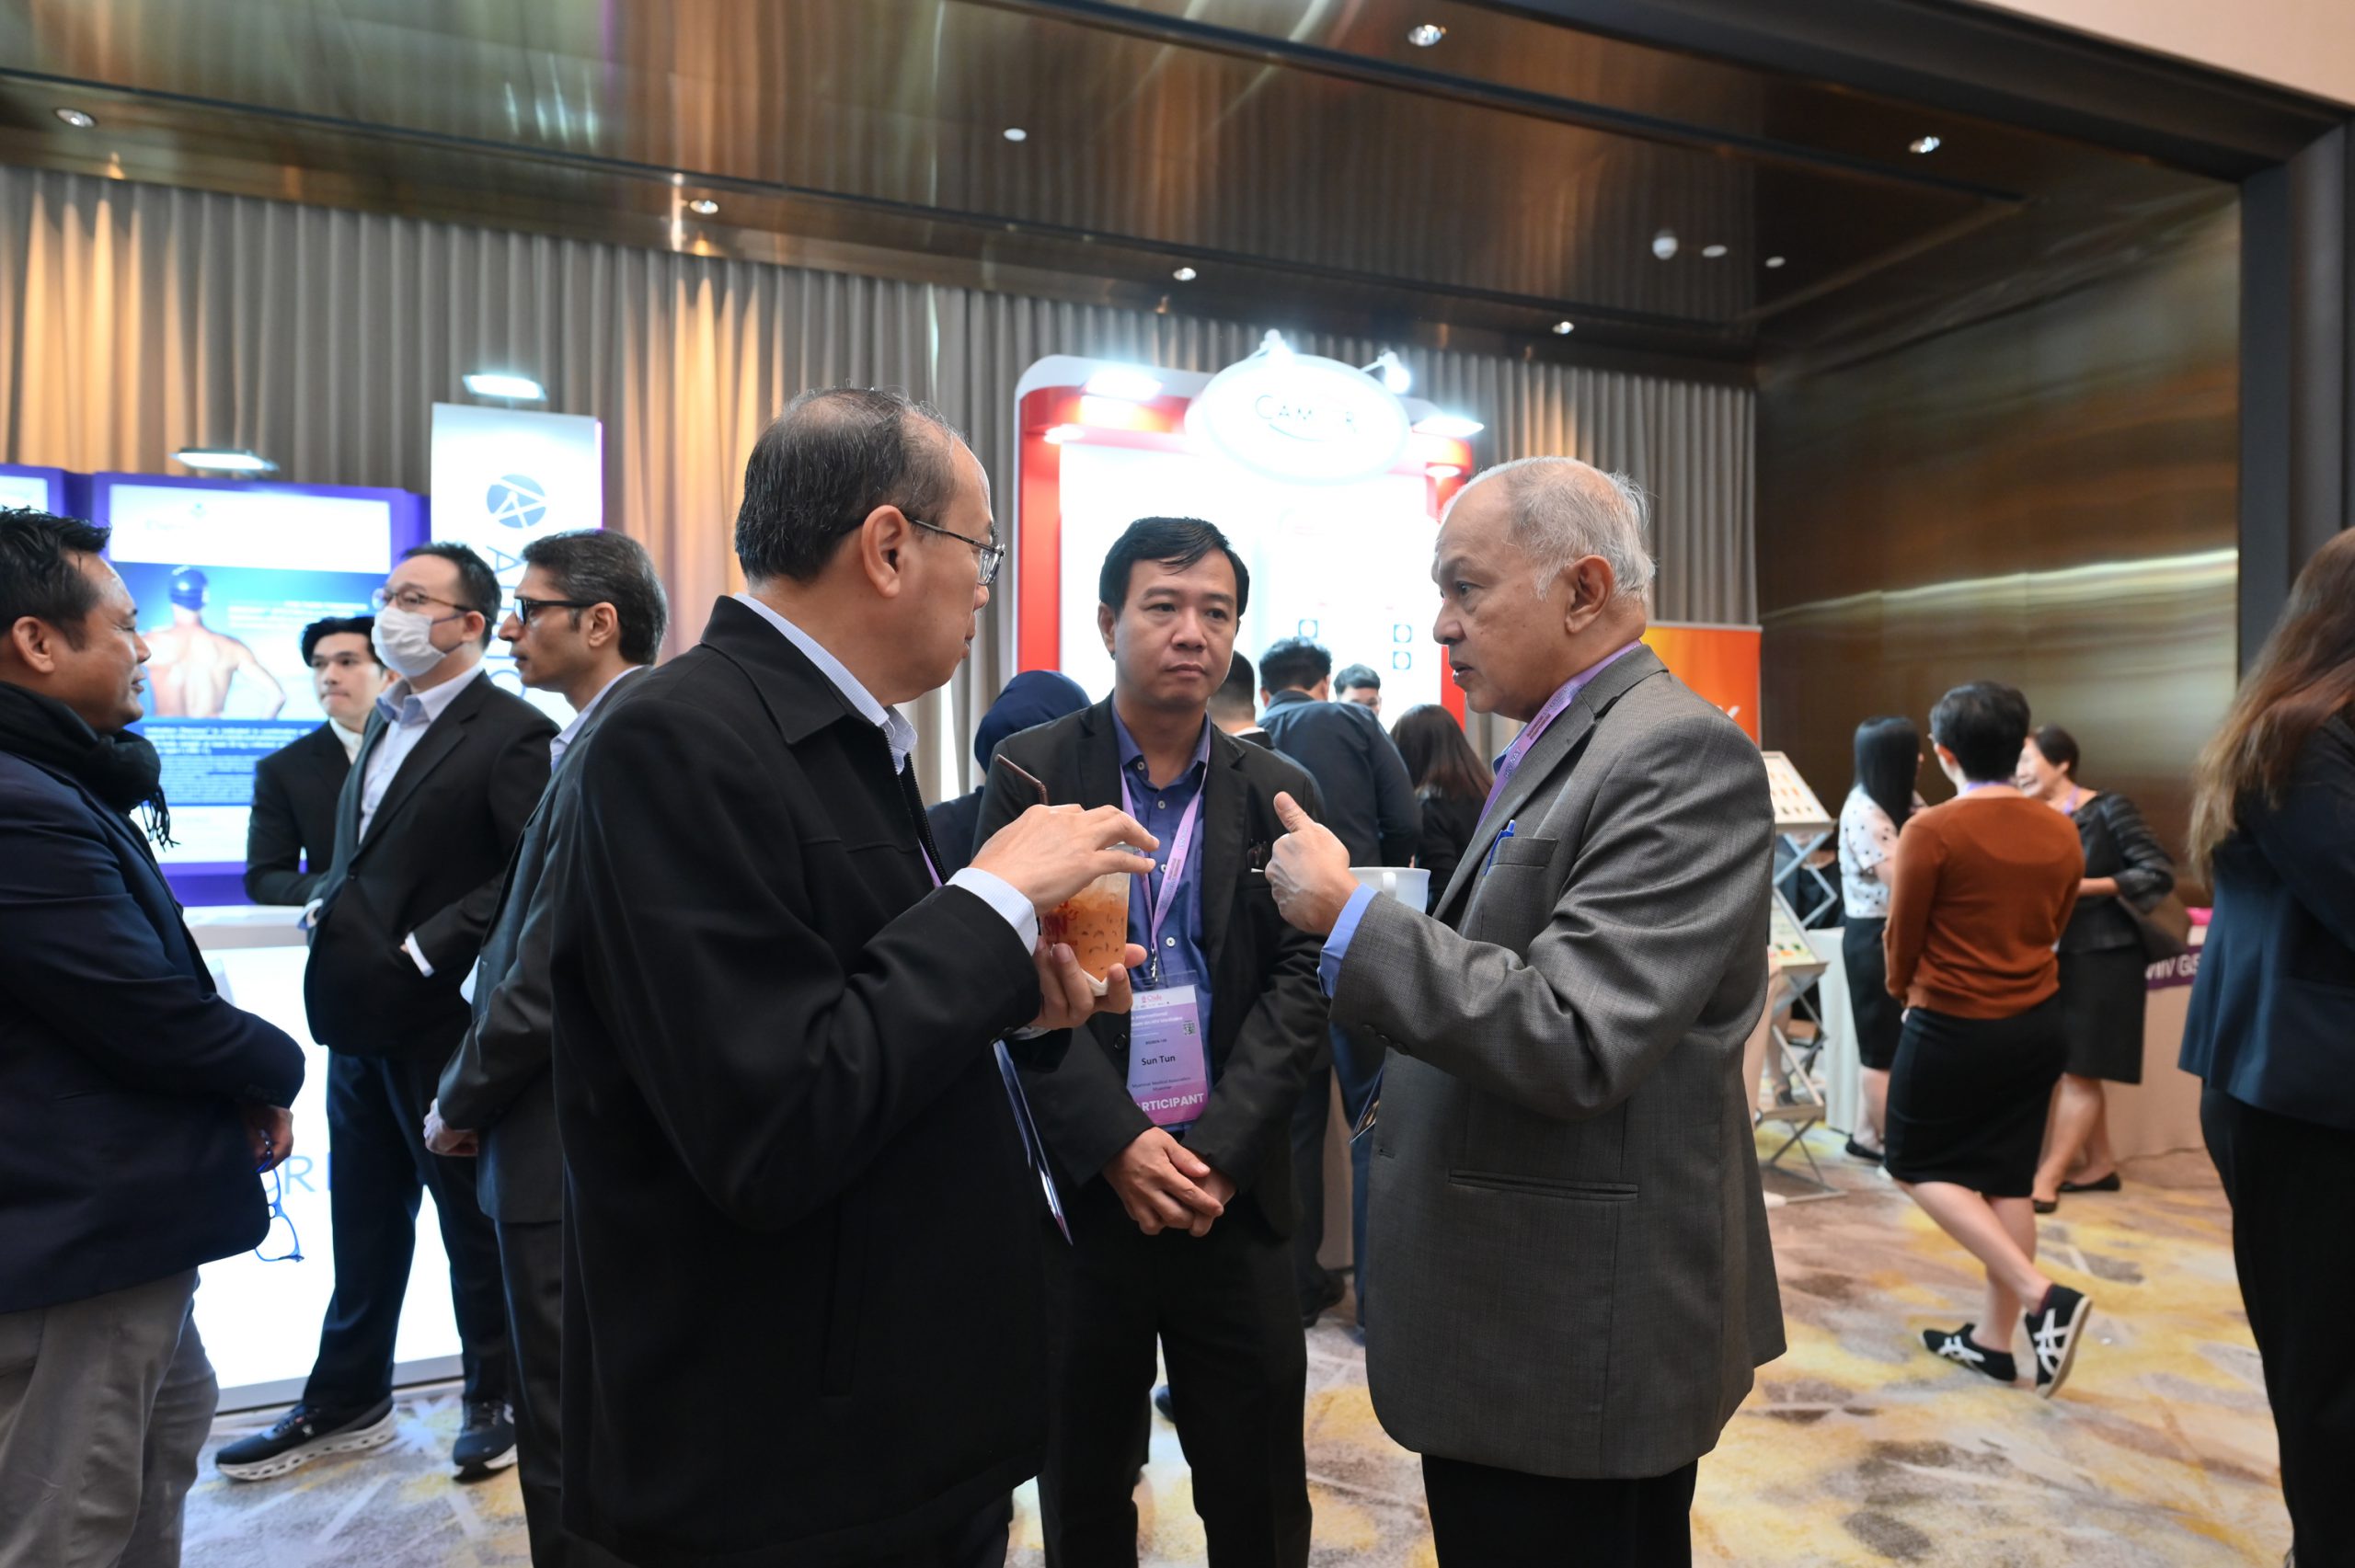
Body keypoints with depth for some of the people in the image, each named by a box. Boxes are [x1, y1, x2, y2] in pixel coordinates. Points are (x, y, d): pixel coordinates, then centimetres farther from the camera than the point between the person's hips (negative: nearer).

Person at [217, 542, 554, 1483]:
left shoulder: (511, 732, -15)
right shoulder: (387, 719, 14)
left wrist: (432, 948, -21)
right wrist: (328, 906, 5)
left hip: (445, 1017, -8)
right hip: (363, 1015, 8)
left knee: (473, 1215, 8)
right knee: (364, 1217, 19)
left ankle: (494, 1399, 26)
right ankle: (347, 1403, 36)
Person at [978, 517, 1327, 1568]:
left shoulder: (1275, 793, 4)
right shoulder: (1033, 774, -2)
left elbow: (1299, 983, -1)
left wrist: (1220, 1150, -12)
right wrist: (1117, 1143, -15)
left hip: (1233, 1185, 2)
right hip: (1079, 1182, -1)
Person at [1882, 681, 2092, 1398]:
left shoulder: (1931, 830, -18)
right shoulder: (2060, 834, 0)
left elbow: (1902, 936, -8)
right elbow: (2052, 929, 11)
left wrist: (1905, 989, 12)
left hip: (1954, 1027, -6)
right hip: (2037, 1024, 6)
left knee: (1918, 1165, 10)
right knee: (2008, 1179, 13)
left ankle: (2041, 1295, -1)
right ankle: (1995, 1338, 21)